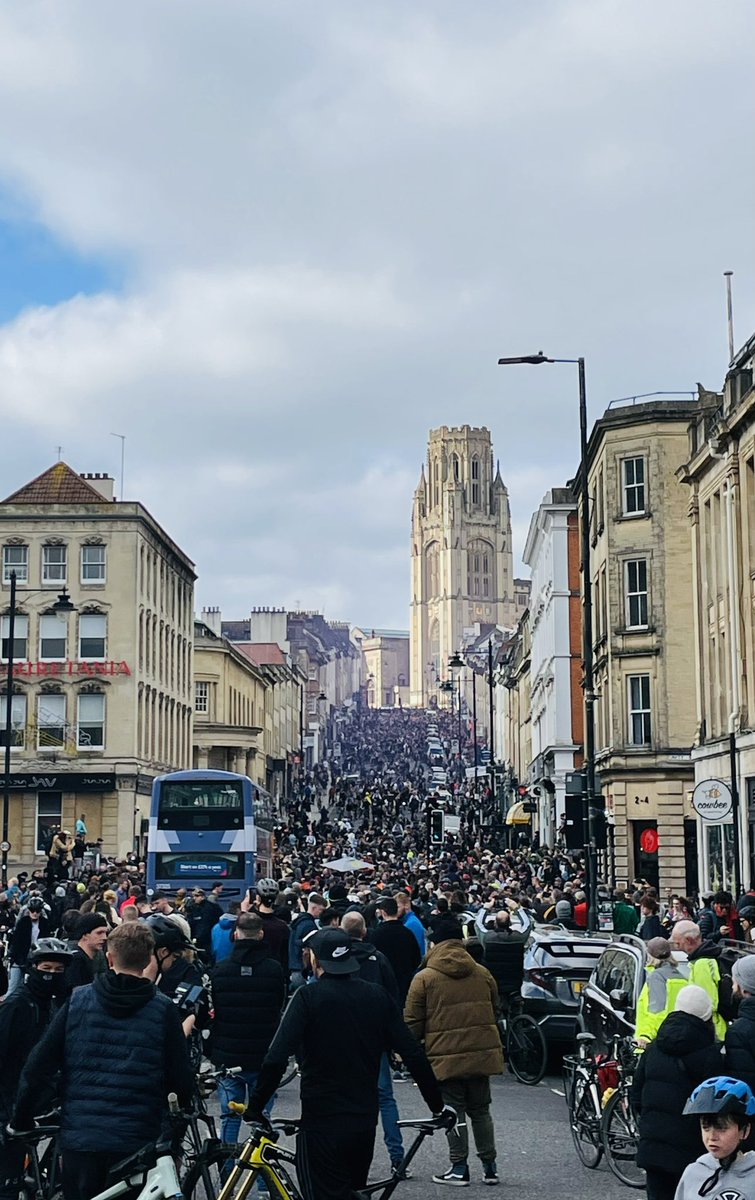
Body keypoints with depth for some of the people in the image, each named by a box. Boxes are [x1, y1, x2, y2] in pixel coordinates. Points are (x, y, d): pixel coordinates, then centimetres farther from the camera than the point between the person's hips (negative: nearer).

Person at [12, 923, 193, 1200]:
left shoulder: (77, 1001, 0)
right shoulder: (163, 1010, -5)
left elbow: (36, 1068, -2)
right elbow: (182, 1081, -4)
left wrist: (21, 1121, 10)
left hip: (79, 1138, 1)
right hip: (137, 1142, -1)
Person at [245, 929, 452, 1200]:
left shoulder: (307, 997, -10)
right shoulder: (378, 997, 3)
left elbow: (276, 1060, -19)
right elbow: (413, 1054, 2)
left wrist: (255, 1107, -9)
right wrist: (437, 1105, 10)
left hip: (321, 1122, -5)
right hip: (365, 1122, 5)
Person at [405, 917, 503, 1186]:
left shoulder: (424, 979, -7)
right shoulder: (483, 974, 8)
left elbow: (413, 1023, -5)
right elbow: (495, 1013, 19)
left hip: (446, 1056, -4)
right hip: (481, 1054, 4)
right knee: (480, 1110, 15)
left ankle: (459, 1168, 6)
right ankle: (489, 1166, 16)